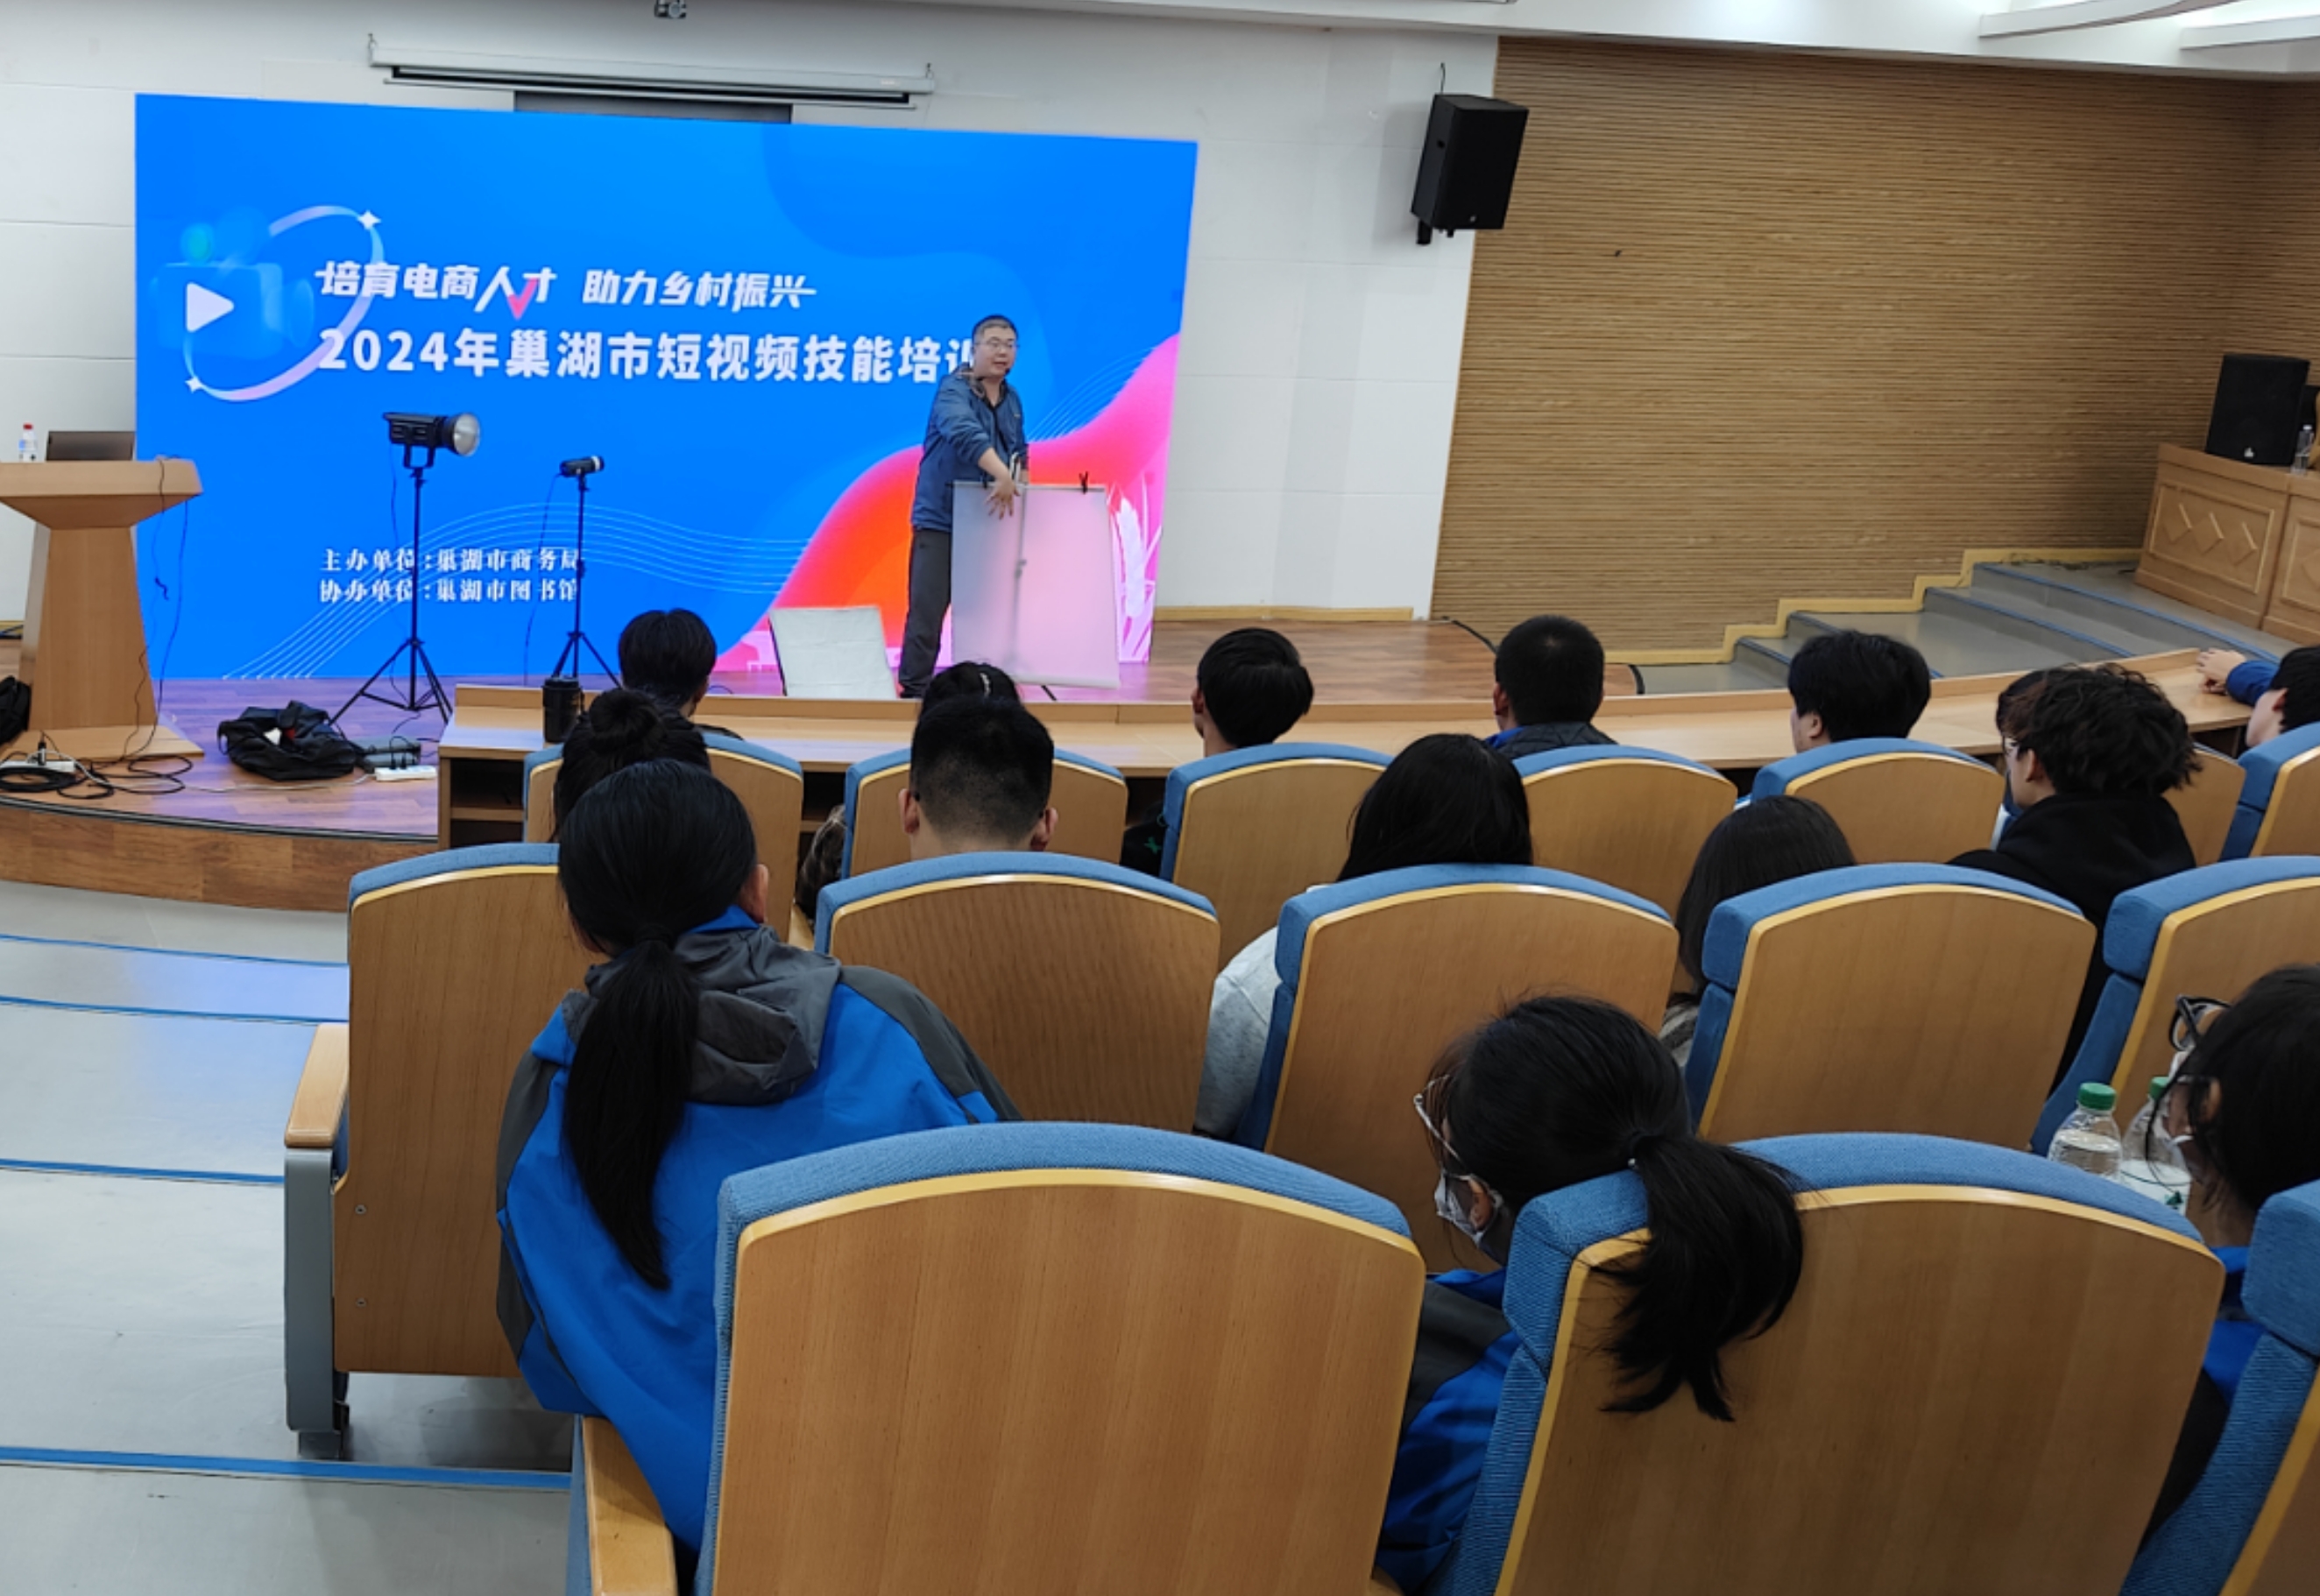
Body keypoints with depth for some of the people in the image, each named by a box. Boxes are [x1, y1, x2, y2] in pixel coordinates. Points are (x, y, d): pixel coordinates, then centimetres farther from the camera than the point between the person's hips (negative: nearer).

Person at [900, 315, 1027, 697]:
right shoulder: (954, 390, -11)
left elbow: (1019, 452, 26)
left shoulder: (1012, 400, 12)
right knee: (928, 608, -7)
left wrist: (1019, 480, 6)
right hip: (940, 519, -6)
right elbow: (965, 434, -31)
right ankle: (915, 688, 0)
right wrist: (1003, 476, -42)